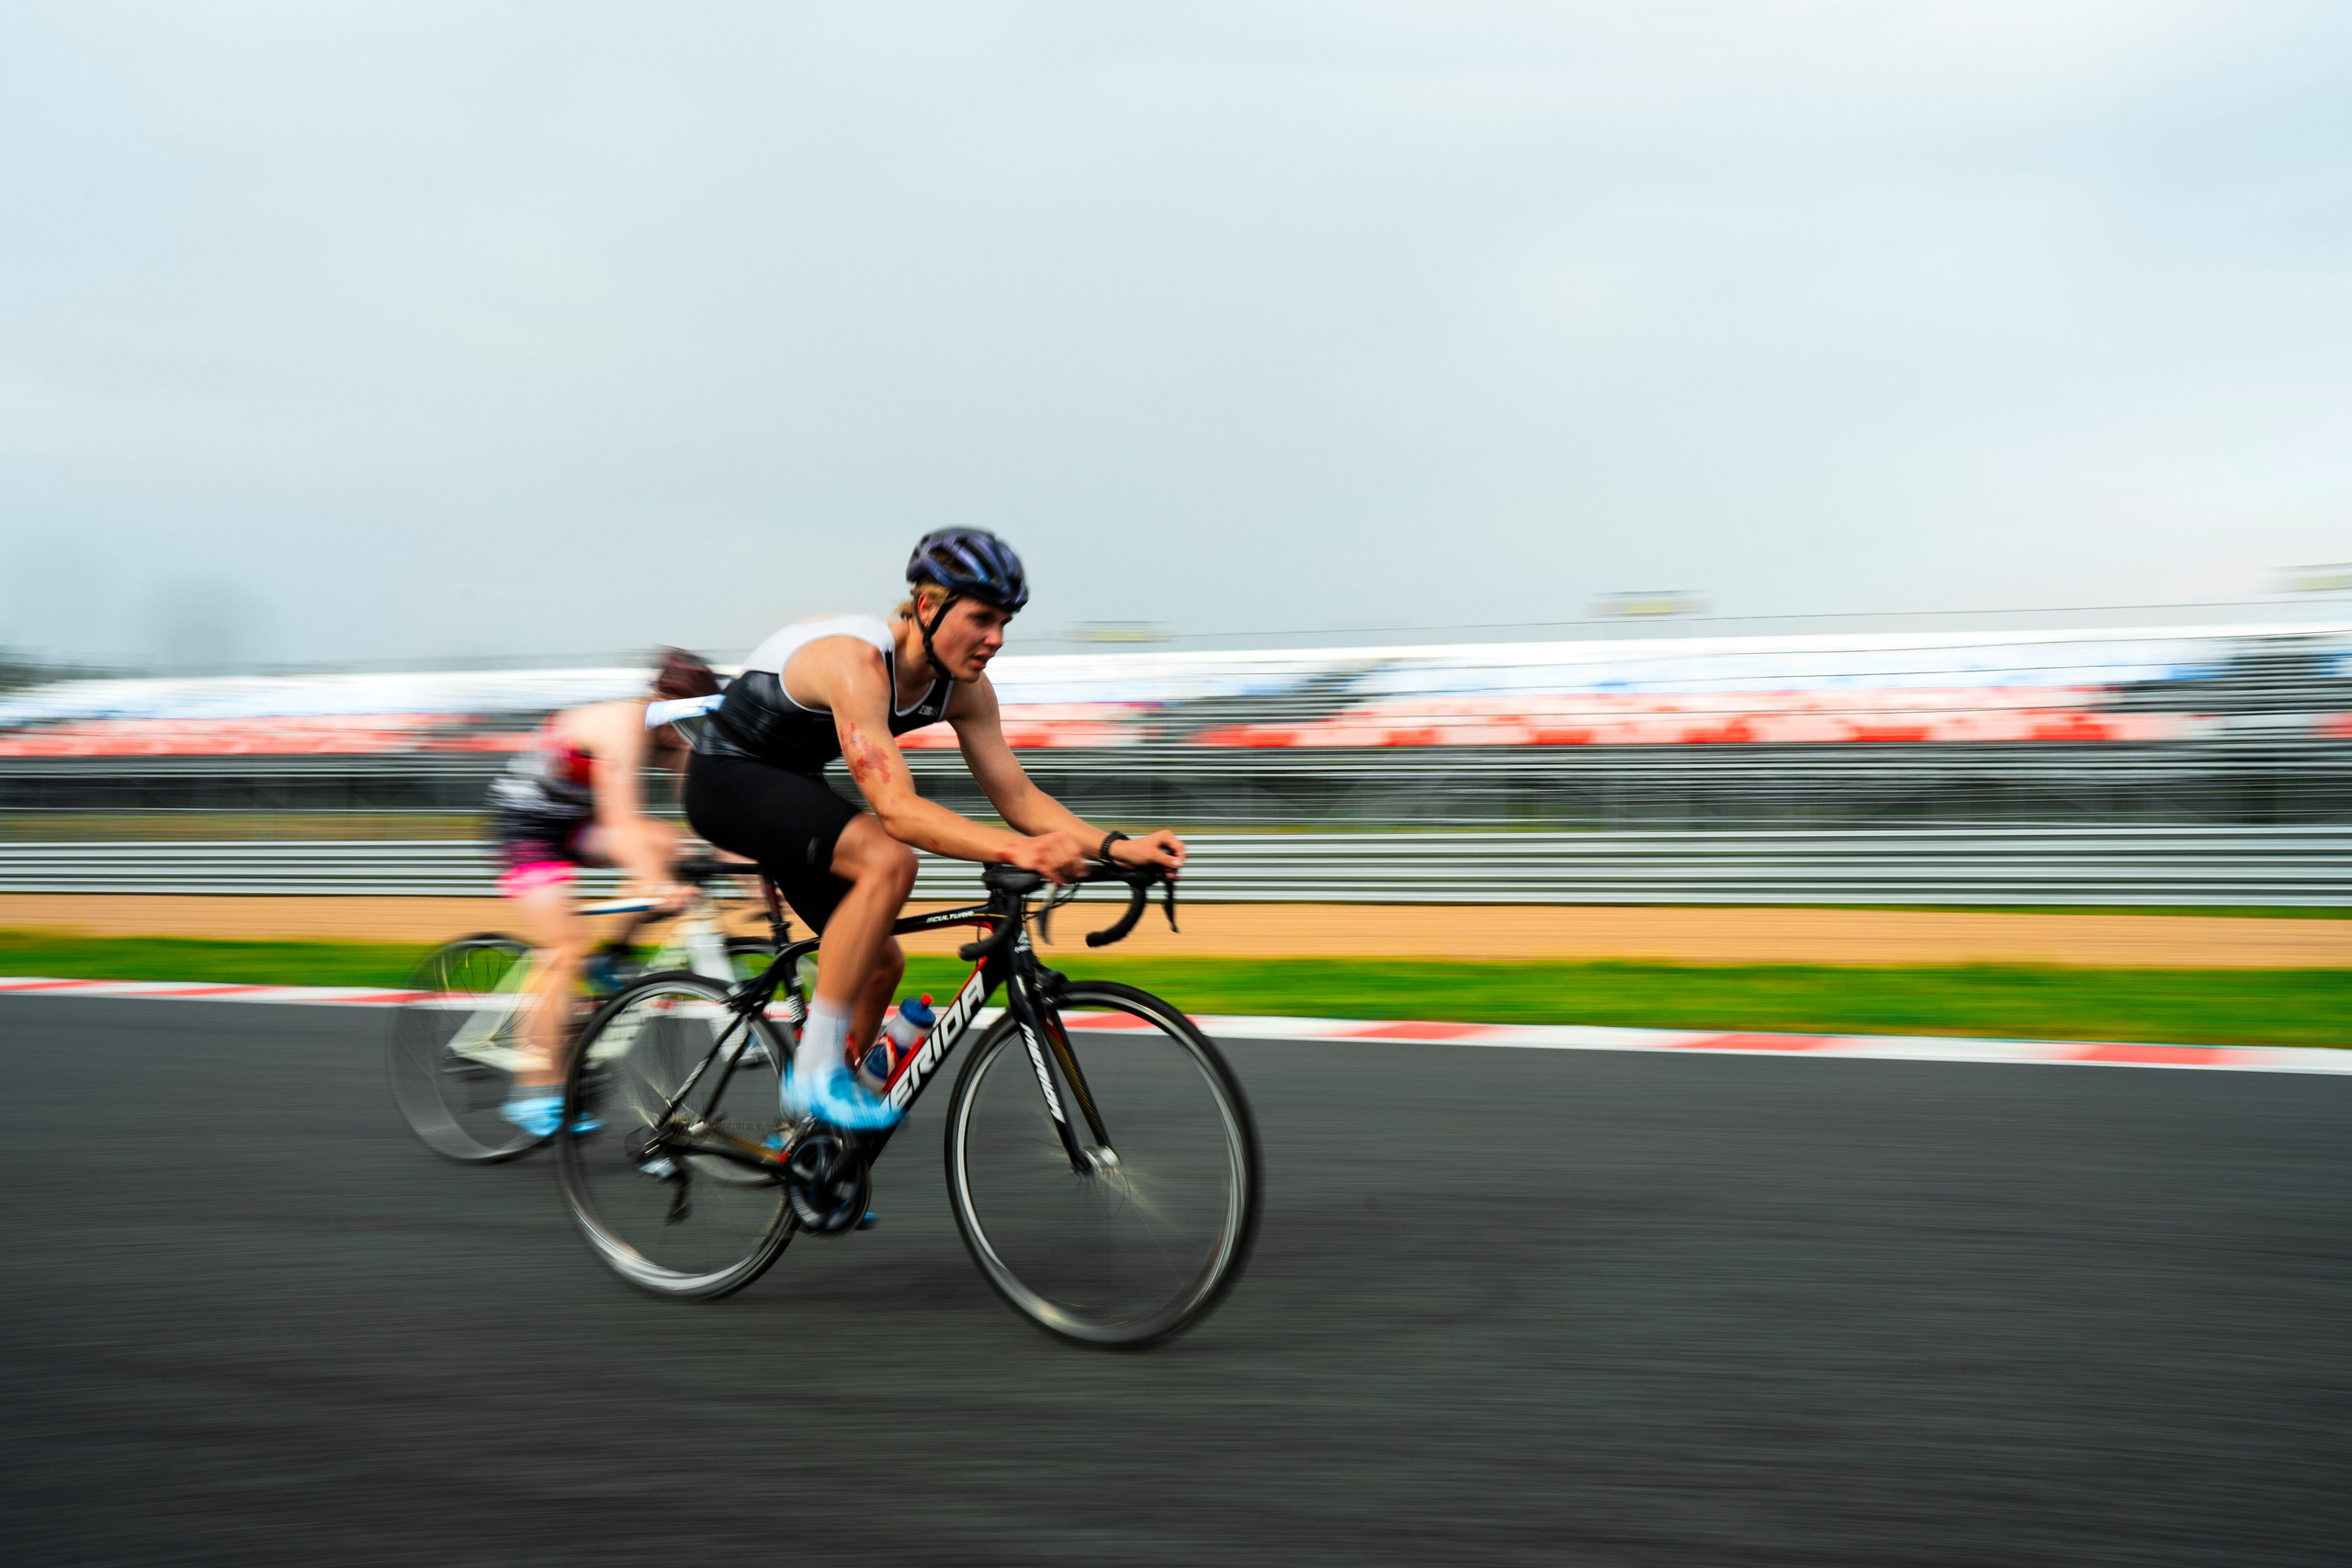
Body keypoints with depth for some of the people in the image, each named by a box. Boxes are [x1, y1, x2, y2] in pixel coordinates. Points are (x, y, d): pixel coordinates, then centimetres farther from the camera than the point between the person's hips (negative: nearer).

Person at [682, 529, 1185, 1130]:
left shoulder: (964, 686, -8)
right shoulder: (857, 663, -33)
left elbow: (1017, 795, -7)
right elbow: (897, 809, -41)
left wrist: (1115, 845, -22)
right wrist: (1015, 850, -53)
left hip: (791, 786, 9)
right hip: (728, 776, -9)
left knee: (881, 964, 3)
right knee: (888, 861, -31)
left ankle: (806, 1124, 20)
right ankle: (816, 1070, -22)